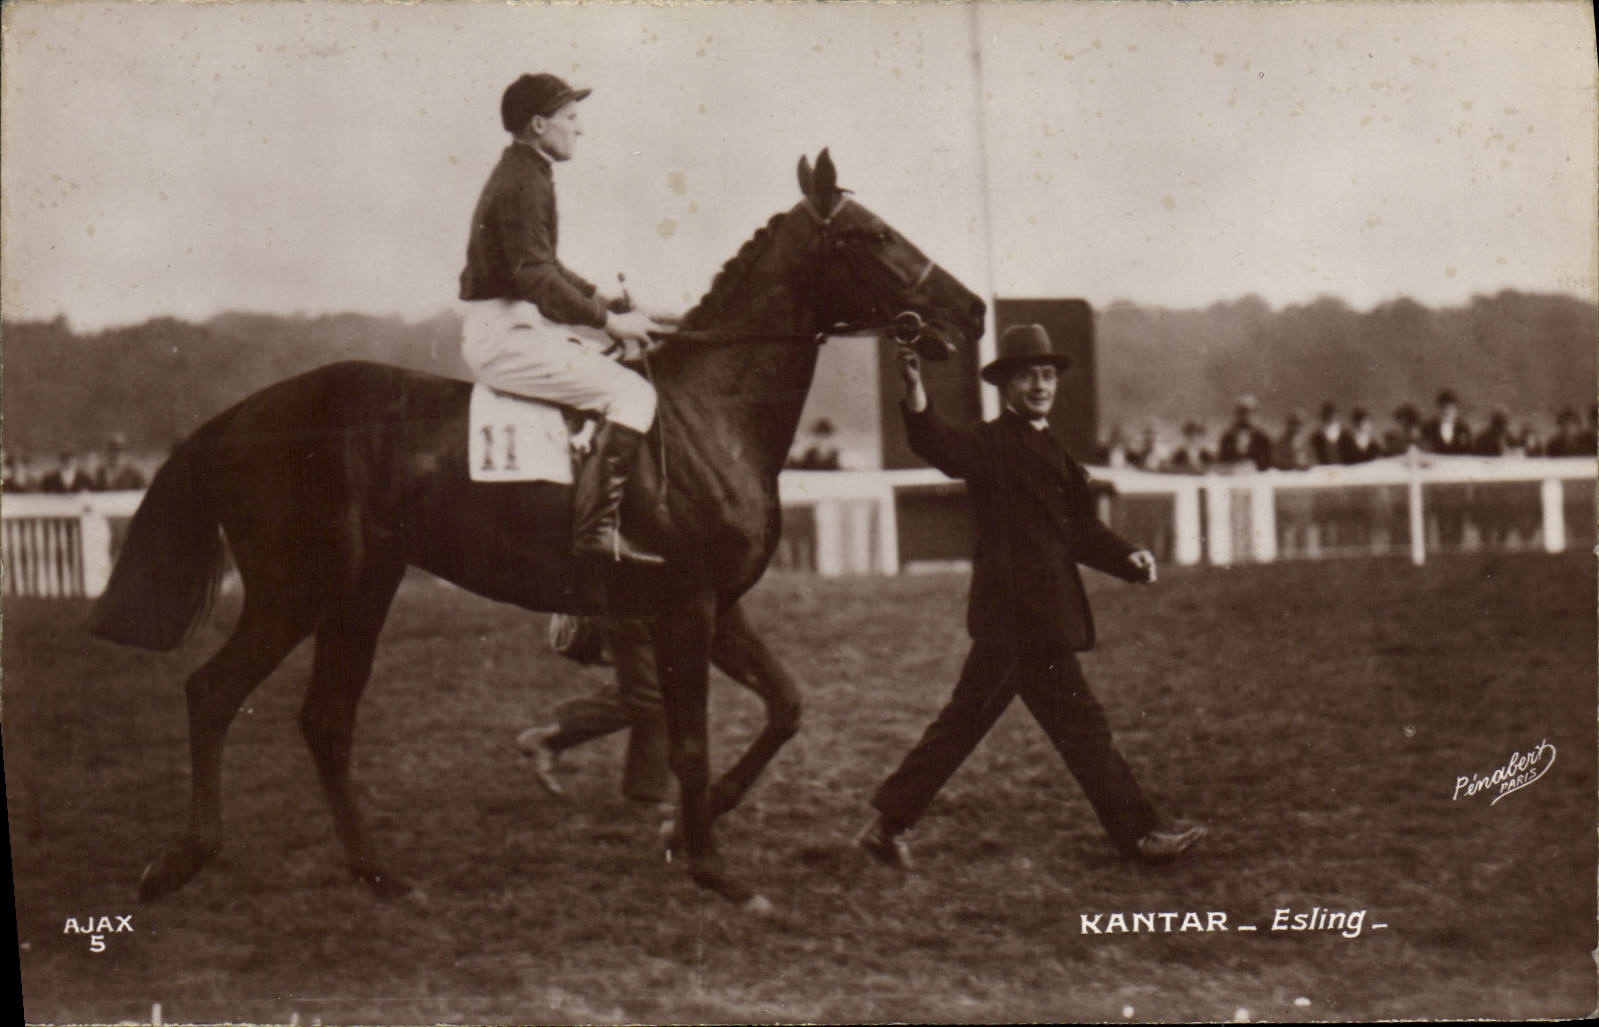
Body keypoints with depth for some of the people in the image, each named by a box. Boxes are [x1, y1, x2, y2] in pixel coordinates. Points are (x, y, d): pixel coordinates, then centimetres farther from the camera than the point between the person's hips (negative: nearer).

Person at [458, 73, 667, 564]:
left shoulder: (522, 174, 18)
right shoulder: (523, 184, -15)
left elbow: (545, 267, 27)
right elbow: (538, 279, -23)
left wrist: (607, 304, 18)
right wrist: (610, 322, -17)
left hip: (517, 325, 11)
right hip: (505, 335, -11)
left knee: (624, 348, 19)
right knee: (632, 393, -17)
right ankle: (596, 528, -22)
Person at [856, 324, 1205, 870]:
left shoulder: (1051, 450, 20)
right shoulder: (991, 443, -7)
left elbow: (1082, 530, 19)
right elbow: (940, 447, -28)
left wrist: (1128, 558, 2)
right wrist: (916, 397, -46)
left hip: (1041, 609, 9)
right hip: (1018, 606, -9)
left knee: (966, 718, 11)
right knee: (1078, 721, -2)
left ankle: (889, 824, 16)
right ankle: (1138, 831, 6)